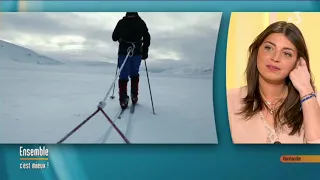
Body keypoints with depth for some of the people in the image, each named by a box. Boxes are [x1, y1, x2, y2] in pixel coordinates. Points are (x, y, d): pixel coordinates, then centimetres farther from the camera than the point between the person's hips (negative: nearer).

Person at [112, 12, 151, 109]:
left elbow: (114, 37, 6)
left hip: (123, 52, -1)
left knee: (123, 75, 2)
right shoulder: (141, 22, 3)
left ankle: (123, 99, -10)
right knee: (134, 74, 18)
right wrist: (145, 52, 6)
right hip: (137, 53, 1)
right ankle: (134, 96, 13)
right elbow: (147, 37, -2)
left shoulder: (121, 22, 2)